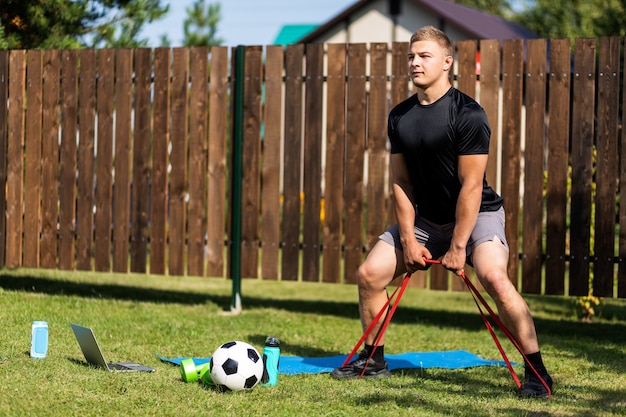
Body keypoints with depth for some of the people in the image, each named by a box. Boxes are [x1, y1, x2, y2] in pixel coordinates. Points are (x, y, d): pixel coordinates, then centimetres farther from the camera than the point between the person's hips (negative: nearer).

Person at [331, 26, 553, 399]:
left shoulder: (468, 114, -19)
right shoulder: (400, 116, 1)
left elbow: (470, 185, -20)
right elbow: (401, 182, 5)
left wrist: (458, 247, -21)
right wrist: (408, 239, -4)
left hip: (478, 214, -7)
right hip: (427, 219, 7)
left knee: (494, 276, -31)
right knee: (369, 274, -1)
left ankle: (537, 373, -24)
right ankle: (374, 360, 19)